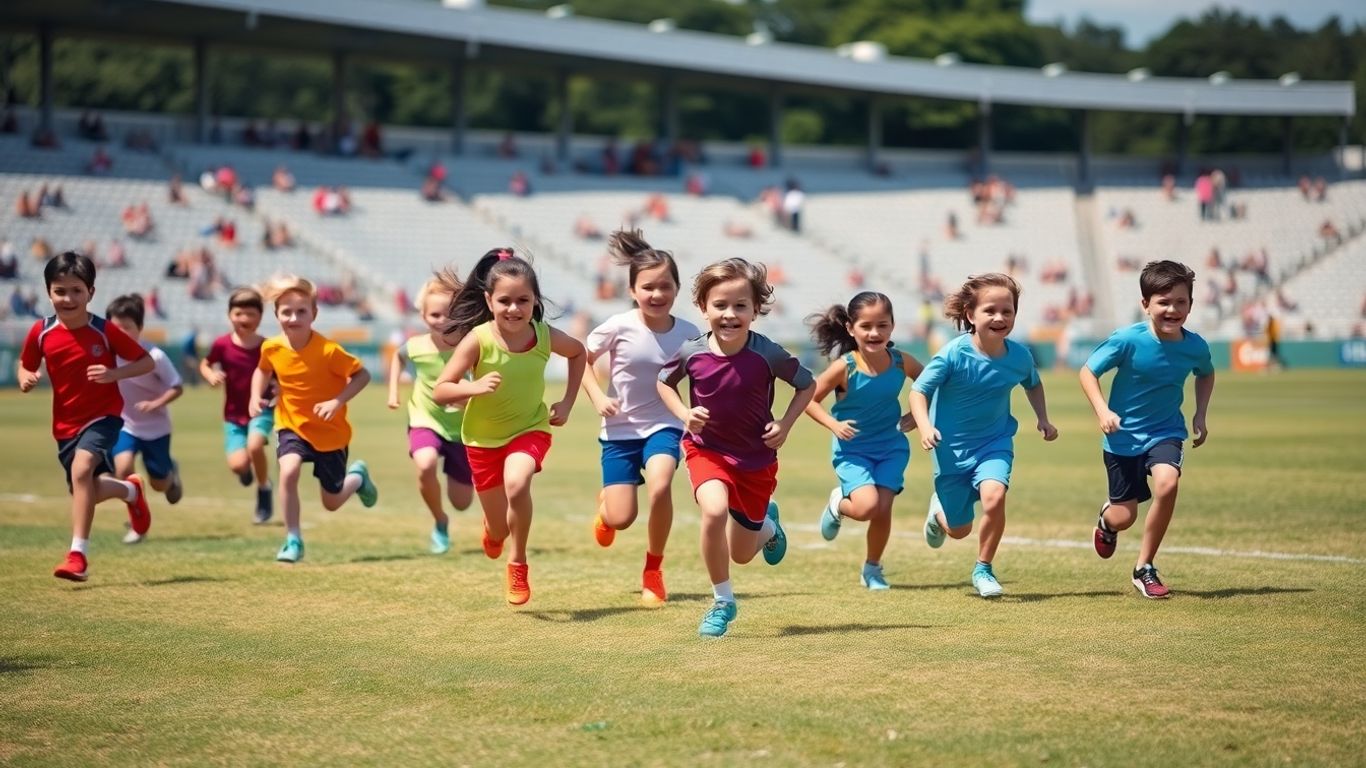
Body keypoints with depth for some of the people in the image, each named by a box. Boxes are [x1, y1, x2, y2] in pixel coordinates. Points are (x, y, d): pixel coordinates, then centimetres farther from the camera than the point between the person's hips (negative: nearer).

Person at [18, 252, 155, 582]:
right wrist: (25, 379, -13)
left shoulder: (105, 331, -13)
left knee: (82, 468, -30)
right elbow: (25, 365, 11)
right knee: (87, 492, 10)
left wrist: (114, 373, -24)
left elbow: (147, 362, -7)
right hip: (66, 424, 5)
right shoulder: (41, 333, -6)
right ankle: (130, 489, 46)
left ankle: (78, 555, -28)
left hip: (103, 415, -5)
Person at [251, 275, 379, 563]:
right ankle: (293, 540, -13)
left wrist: (338, 401, -31)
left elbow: (362, 375, -19)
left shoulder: (328, 350, -26)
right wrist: (255, 397, -6)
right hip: (292, 425, 2)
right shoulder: (272, 348, -12)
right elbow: (263, 370, 11)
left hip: (331, 431, -2)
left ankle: (358, 476, 44)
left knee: (332, 503, 8)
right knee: (288, 471, -28)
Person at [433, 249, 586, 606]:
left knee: (516, 482, -34)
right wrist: (474, 388, -39)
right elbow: (441, 391, -21)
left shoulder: (545, 336, -16)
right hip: (483, 438, 0)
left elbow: (578, 352, 8)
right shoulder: (477, 339, -22)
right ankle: (493, 530, 53)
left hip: (530, 429, 0)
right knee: (500, 531, 11)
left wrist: (568, 402, 1)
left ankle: (518, 564, -12)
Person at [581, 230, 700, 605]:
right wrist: (598, 397, -13)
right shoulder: (620, 327, -14)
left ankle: (653, 570, -6)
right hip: (621, 429, 0)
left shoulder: (687, 333, -10)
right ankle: (605, 503, 37)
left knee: (660, 486, -30)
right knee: (620, 519, -5)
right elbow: (581, 359, 0)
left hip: (664, 425, 0)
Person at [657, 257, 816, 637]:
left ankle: (768, 524, 50)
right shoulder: (692, 353, -15)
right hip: (707, 449, 0)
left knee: (742, 553, 10)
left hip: (756, 458, 0)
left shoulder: (767, 355, -19)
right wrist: (684, 415, -10)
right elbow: (664, 382, 6)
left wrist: (784, 425, -12)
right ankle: (722, 602, -11)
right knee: (714, 511, -32)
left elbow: (807, 385, -1)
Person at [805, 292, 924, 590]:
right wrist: (834, 425, -21)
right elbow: (809, 399, -8)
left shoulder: (901, 362, -10)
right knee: (866, 507, -21)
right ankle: (838, 504, 16)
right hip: (853, 449, -3)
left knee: (883, 509, -7)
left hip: (891, 447, 3)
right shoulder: (844, 368, -18)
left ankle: (872, 569, 19)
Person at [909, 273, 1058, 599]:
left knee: (994, 495, -29)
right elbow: (919, 391, -15)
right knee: (958, 529, 10)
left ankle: (984, 569, -6)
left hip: (995, 443, 2)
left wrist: (1043, 418, 2)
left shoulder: (1019, 355, -9)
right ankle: (939, 510, 51)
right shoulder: (954, 354, -21)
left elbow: (1033, 383, 14)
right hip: (953, 447, -2)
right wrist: (925, 426, -32)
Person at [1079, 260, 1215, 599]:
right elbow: (1088, 372, -12)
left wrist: (1200, 413, 3)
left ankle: (1144, 569, -10)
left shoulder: (1195, 346, -10)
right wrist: (1102, 410, -26)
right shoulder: (1127, 340, -21)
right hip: (1123, 435, -2)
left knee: (1167, 482, -29)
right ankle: (1107, 518, 48)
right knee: (1124, 517, 4)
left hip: (1165, 431, 2)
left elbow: (1206, 374, 14)